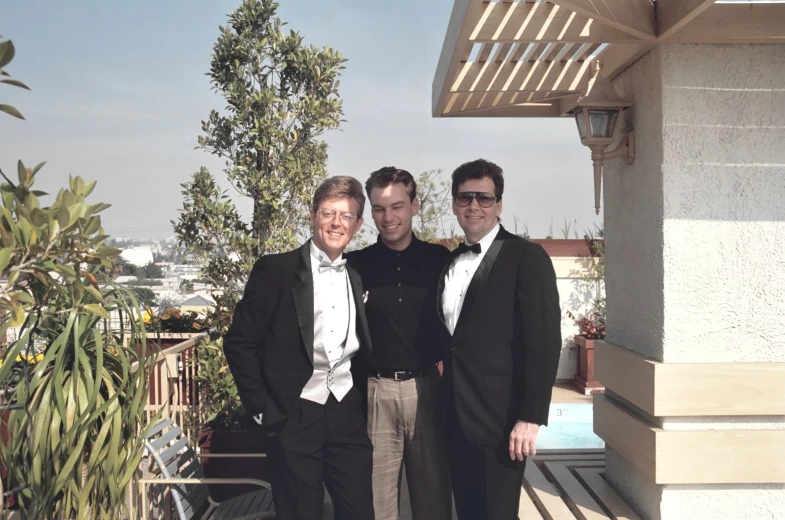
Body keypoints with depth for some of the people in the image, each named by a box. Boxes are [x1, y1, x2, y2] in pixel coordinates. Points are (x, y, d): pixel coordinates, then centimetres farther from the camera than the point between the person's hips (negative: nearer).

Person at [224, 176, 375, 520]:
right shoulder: (275, 269, -6)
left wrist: (362, 403, 9)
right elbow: (238, 343, -6)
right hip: (293, 418, -4)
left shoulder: (355, 279, 10)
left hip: (348, 416, 4)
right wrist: (261, 409, -8)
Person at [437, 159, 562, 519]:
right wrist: (444, 405, 9)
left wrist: (531, 417, -18)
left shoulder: (527, 257, -7)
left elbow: (544, 341, -14)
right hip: (455, 418, 6)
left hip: (499, 419, -6)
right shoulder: (450, 263, 13)